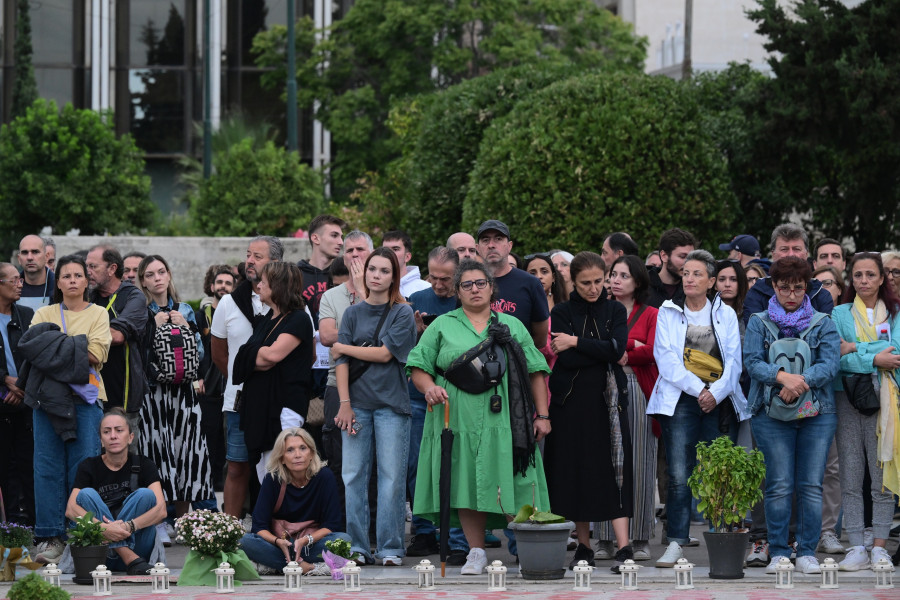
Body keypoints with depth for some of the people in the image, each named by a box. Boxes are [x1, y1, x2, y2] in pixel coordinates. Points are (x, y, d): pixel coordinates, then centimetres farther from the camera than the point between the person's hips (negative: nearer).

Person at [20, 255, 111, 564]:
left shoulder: (98, 314, 9)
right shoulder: (44, 314, 14)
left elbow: (97, 355, -5)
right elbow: (30, 345, -3)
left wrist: (53, 346, -6)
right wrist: (73, 347, -12)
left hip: (85, 399, -1)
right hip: (48, 397, 1)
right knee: (48, 468, -2)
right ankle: (50, 537, 1)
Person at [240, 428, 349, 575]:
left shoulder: (324, 477, -8)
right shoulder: (272, 479, -7)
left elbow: (332, 525, -9)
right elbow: (260, 526, -10)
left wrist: (306, 540, -27)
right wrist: (278, 541, -31)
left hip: (313, 542, 0)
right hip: (280, 546, 0)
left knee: (343, 539, -31)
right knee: (245, 542, -29)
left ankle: (275, 566, -25)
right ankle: (308, 567, -29)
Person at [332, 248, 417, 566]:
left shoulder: (403, 313, 2)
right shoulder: (353, 313, 10)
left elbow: (386, 353, -8)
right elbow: (341, 362, 4)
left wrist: (343, 348, 1)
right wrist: (345, 403, -6)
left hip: (391, 404, -2)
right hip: (357, 404, 2)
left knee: (392, 477, -3)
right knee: (353, 475, -1)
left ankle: (390, 548, 1)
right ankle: (356, 548, 3)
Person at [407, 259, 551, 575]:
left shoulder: (512, 326, 15)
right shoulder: (442, 326, 13)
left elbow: (536, 372, 12)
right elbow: (418, 367, 8)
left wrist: (542, 415, 4)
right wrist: (429, 387, -14)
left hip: (503, 421, 0)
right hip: (459, 417, 0)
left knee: (513, 486, -6)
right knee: (467, 483, 0)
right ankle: (476, 552, 7)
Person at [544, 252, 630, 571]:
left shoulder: (615, 311, 8)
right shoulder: (562, 312, 5)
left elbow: (617, 349, -9)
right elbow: (565, 359, -9)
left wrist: (576, 343, -10)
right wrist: (604, 353, -8)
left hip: (605, 400, 0)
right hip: (571, 400, 0)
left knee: (613, 470, -10)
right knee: (576, 472, 2)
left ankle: (624, 547, -17)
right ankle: (584, 547, 11)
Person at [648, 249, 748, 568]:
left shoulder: (725, 314, 12)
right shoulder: (669, 313, 9)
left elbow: (734, 360, 4)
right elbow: (666, 359, -1)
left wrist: (715, 392, -11)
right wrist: (697, 389, -11)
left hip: (720, 402, 1)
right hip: (680, 400, -1)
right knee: (679, 475, -11)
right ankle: (676, 542, -10)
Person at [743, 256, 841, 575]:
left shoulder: (822, 324, 11)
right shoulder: (758, 323, 10)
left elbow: (829, 364, -2)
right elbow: (752, 361, -3)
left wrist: (801, 381, -19)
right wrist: (783, 376, -21)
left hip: (817, 413, 1)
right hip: (771, 414, -1)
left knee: (811, 486, -3)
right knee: (779, 486, -5)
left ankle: (807, 552, 3)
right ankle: (778, 552, 2)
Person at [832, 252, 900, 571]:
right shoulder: (840, 314, 10)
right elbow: (834, 359, -3)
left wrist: (855, 349, -10)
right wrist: (874, 359, -12)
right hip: (848, 399, 0)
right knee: (850, 478, -3)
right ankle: (856, 547, -1)